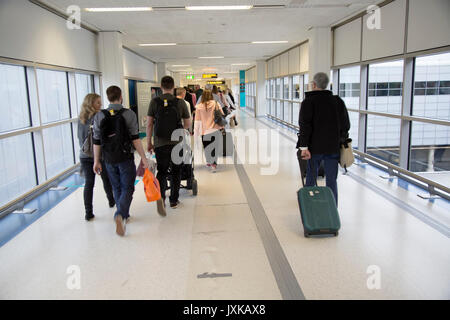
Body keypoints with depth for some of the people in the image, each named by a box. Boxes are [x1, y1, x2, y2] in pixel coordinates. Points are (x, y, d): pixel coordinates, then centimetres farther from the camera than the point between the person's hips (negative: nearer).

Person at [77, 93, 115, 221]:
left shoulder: (80, 119, 4)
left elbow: (80, 137, 10)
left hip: (84, 156, 4)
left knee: (88, 183, 5)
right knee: (106, 179, 17)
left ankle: (88, 212, 2)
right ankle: (111, 201, 36)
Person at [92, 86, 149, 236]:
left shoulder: (99, 116, 0)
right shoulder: (129, 114, -9)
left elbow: (96, 141, 1)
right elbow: (135, 139, -12)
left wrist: (96, 161, 9)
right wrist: (143, 157, -6)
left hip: (109, 160, 3)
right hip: (126, 158, -3)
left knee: (117, 188, 18)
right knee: (127, 188, 4)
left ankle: (124, 215, 30)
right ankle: (120, 215, -17)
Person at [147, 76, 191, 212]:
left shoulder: (154, 102, -3)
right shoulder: (180, 102, -3)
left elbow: (149, 124, -2)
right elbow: (188, 124, 3)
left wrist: (149, 142, 8)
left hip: (160, 143, 0)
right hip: (176, 143, 0)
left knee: (162, 171, 11)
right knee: (175, 172, 13)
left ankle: (160, 196, -12)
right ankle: (174, 200, 20)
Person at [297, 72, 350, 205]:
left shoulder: (308, 102, -5)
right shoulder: (338, 101, 7)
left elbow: (305, 126, -13)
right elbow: (345, 125, 9)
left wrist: (304, 147, -14)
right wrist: (340, 141, 18)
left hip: (315, 147, -3)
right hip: (333, 147, 3)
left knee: (311, 178, 10)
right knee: (332, 180, 8)